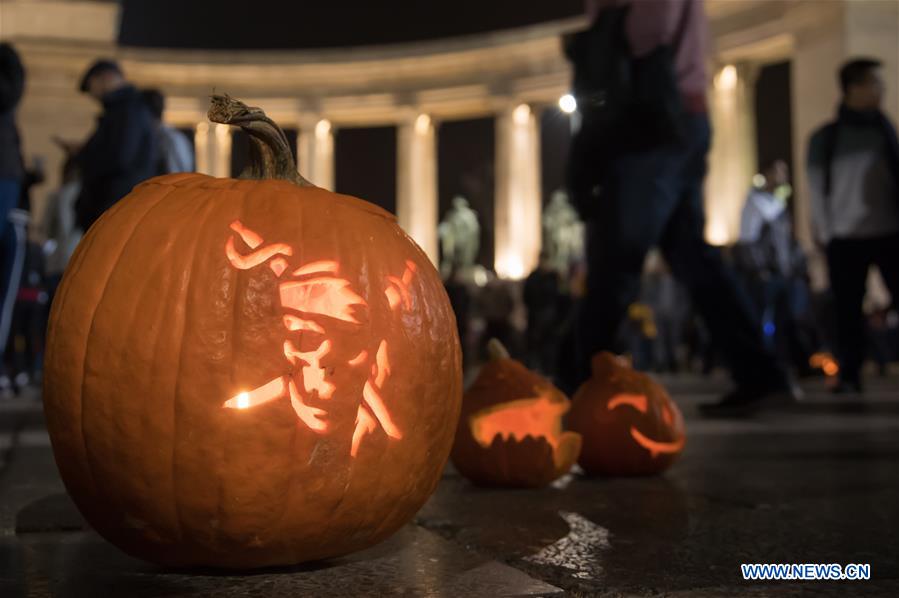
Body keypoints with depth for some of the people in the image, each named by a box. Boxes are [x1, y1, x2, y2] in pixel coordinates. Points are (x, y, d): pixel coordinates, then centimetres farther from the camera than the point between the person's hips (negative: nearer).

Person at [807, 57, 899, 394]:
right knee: (848, 311, 1)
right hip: (846, 238, -1)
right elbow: (817, 188, 2)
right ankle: (849, 375, 10)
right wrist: (825, 233, -4)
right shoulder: (825, 138, 2)